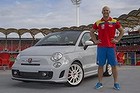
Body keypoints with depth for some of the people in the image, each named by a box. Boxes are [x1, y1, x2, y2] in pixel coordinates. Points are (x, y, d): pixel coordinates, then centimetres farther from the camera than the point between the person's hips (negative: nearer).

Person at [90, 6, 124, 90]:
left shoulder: (114, 22, 5)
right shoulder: (98, 23, 6)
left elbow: (122, 31, 13)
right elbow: (91, 32, 17)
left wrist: (117, 39, 2)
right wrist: (95, 40, 6)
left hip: (111, 46, 0)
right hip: (101, 47, 1)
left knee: (114, 65, 3)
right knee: (100, 65, 4)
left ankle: (116, 83, 12)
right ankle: (100, 83, 13)